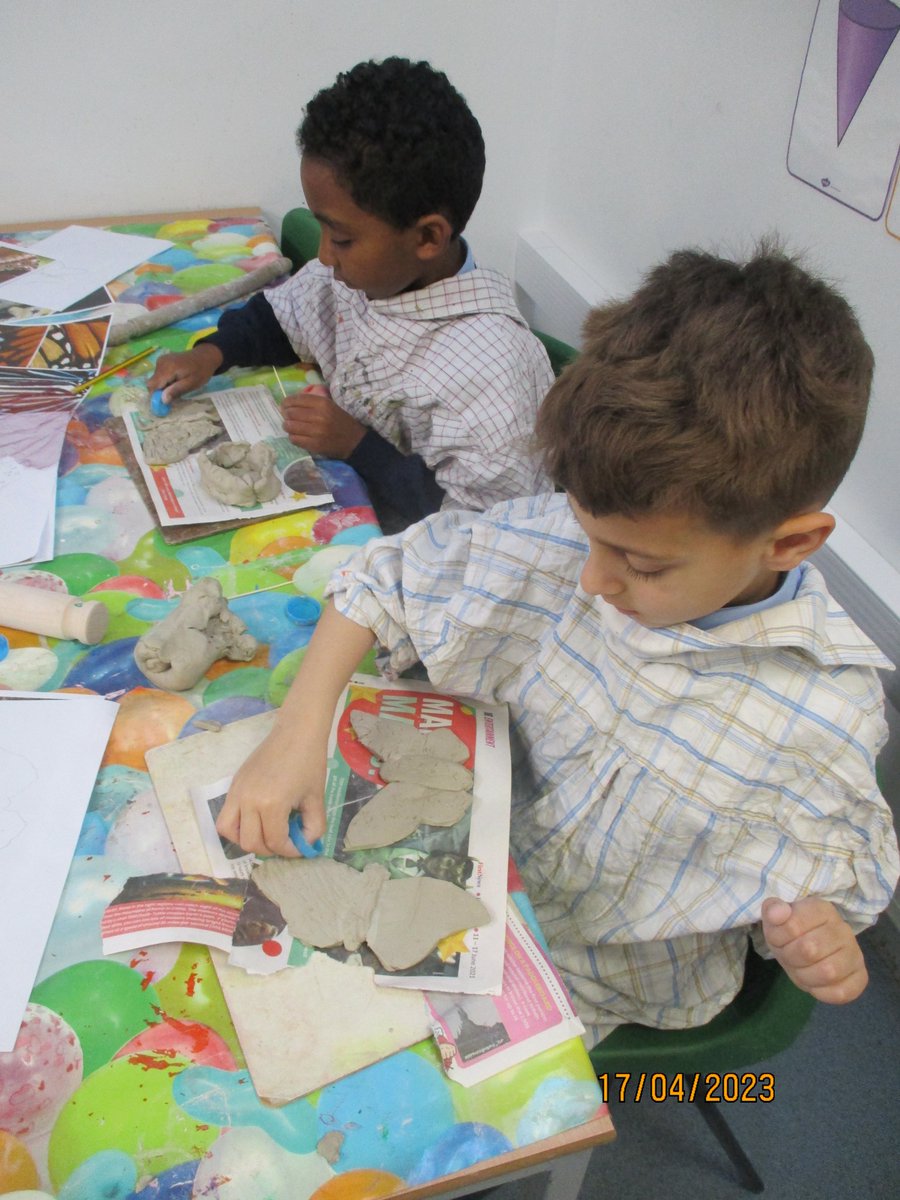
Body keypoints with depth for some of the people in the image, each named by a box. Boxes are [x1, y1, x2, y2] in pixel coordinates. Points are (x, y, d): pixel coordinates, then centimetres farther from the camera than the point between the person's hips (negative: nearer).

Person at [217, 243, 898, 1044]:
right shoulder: (553, 541, -20)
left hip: (592, 975, -3)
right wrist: (299, 730, -22)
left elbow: (815, 869, -6)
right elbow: (388, 578, -10)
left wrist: (816, 936, -29)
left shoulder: (831, 709, -23)